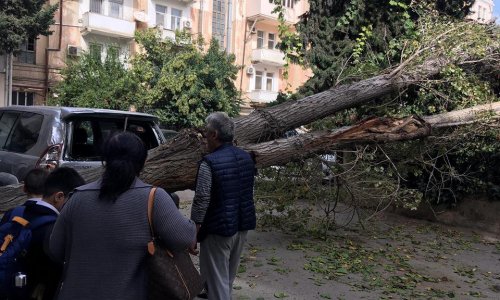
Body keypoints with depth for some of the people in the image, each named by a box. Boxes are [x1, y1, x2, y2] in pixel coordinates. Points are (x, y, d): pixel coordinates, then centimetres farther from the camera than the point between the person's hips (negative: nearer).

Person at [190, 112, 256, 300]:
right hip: (243, 225, 8)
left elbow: (201, 201, -19)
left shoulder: (210, 162, -19)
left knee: (217, 278, 5)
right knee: (228, 274, 25)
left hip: (219, 228, -8)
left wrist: (193, 233, -12)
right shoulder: (246, 157, 5)